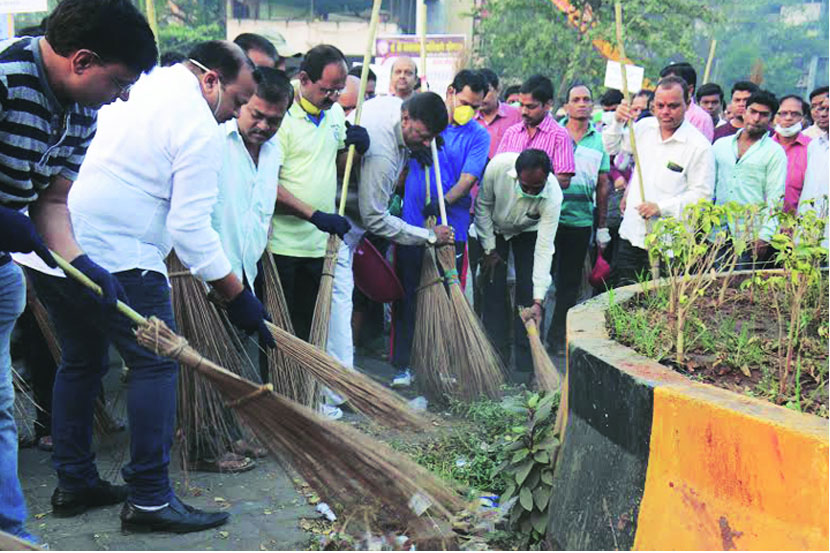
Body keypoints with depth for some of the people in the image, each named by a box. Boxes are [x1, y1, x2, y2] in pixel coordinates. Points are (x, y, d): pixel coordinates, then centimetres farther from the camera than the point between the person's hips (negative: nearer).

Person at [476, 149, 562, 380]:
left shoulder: (553, 196, -36)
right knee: (494, 292, -4)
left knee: (528, 294, -10)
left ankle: (526, 364, -3)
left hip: (528, 233, -1)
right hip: (494, 229, 1)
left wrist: (538, 300, -38)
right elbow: (483, 205, -16)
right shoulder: (498, 166, -36)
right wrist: (489, 248, -10)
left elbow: (544, 249, -35)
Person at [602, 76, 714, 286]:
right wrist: (617, 122, 1)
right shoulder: (645, 127, 7)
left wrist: (662, 207, -21)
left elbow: (702, 194, -12)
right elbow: (612, 147, 21)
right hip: (630, 236, 6)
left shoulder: (699, 146, -11)